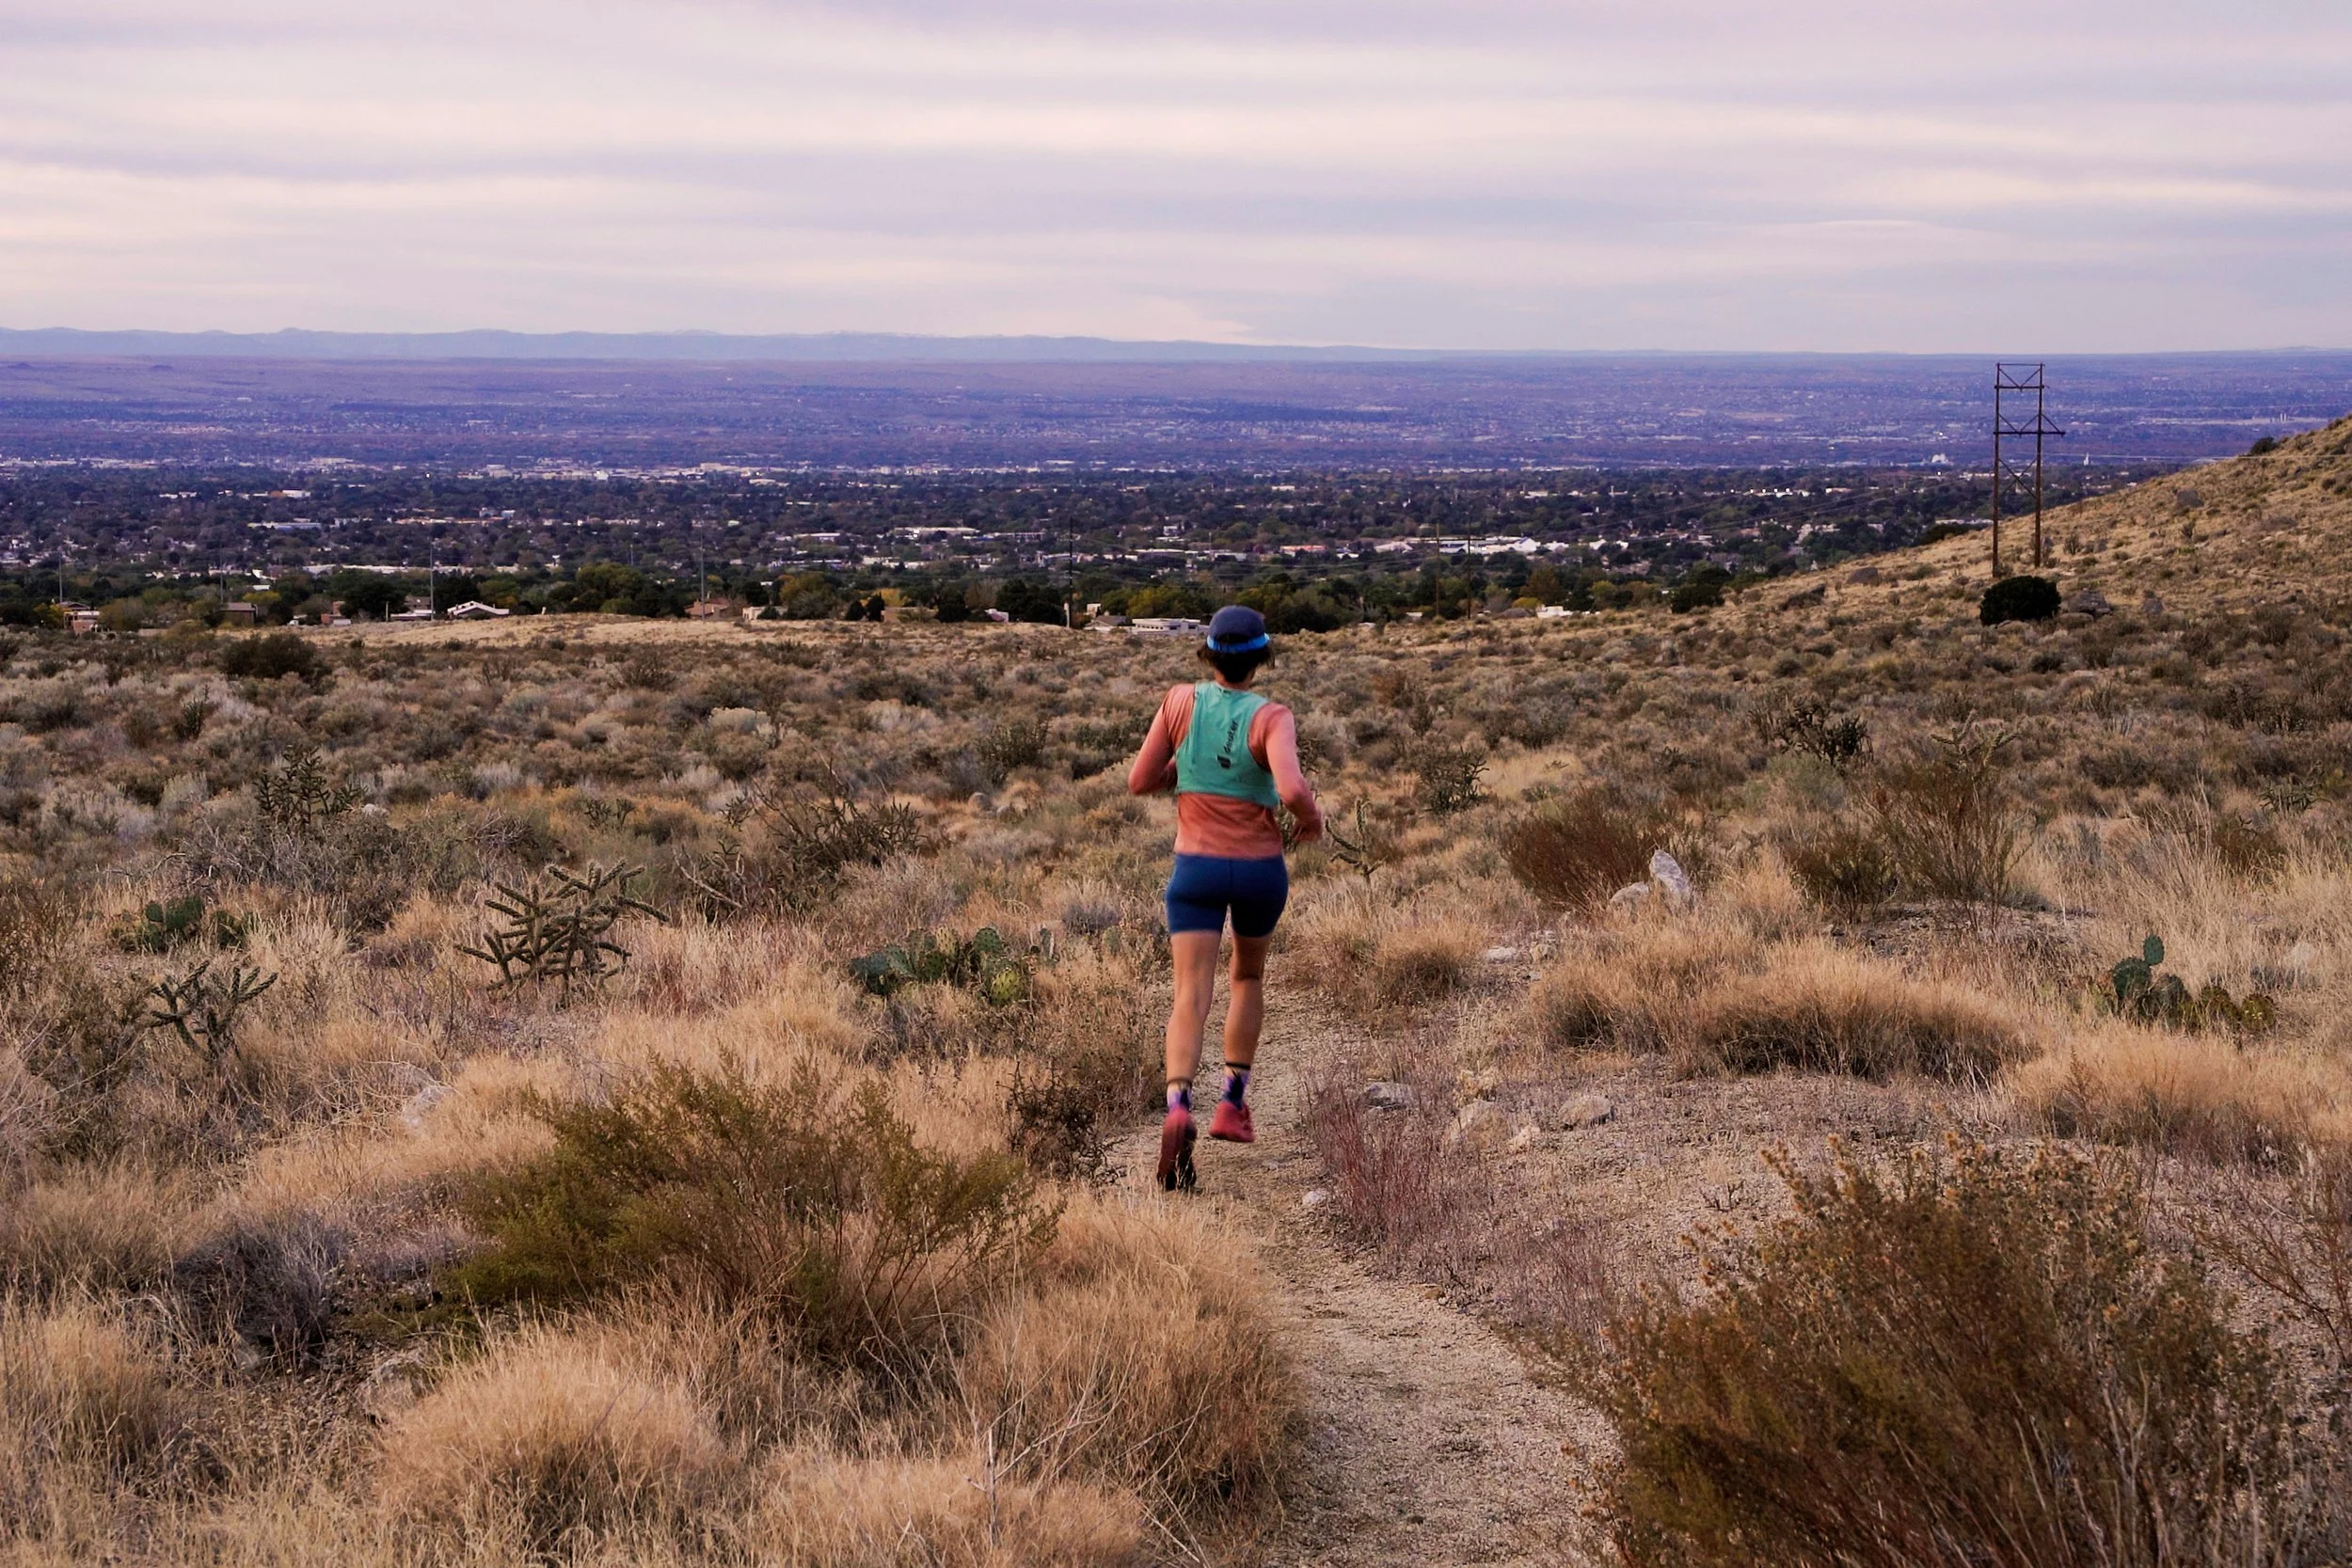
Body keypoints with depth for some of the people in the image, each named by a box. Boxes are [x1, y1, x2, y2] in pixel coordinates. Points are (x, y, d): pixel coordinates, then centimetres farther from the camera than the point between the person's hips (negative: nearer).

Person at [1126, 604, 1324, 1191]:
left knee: (1192, 1000, -9)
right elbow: (1292, 790, -29)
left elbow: (1140, 782, 2)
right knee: (1249, 977, 27)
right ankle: (1232, 1106, 23)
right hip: (1261, 871, 0)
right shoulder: (1272, 718, -12)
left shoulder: (1181, 700, -3)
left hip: (1196, 869, 0)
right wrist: (1312, 818, -6)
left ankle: (1178, 1110, -36)